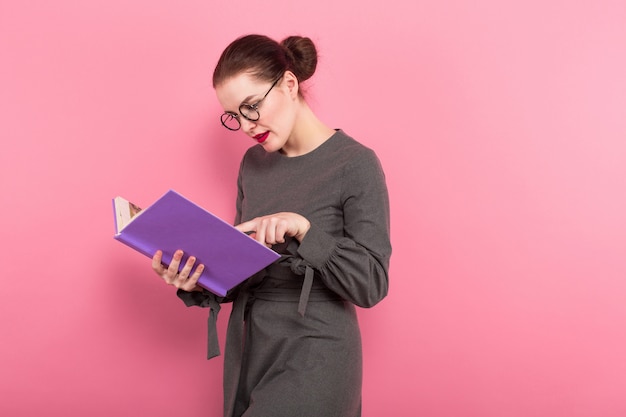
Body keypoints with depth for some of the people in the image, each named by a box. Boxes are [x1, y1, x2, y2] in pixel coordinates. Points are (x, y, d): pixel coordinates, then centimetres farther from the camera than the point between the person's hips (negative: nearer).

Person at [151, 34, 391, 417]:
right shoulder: (254, 163, 7)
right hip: (248, 348, 6)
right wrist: (198, 284, -8)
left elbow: (372, 285, -14)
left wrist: (304, 230, -25)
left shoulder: (356, 164, -11)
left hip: (313, 359, -6)